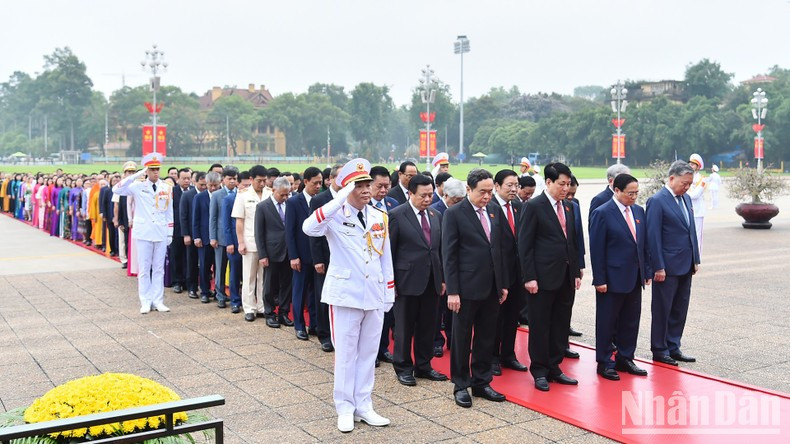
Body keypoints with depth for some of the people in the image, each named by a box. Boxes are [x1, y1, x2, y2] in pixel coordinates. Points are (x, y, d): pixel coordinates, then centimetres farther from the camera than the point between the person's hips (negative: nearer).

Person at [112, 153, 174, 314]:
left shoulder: (167, 188, 4)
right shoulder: (138, 186, -2)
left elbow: (169, 212, 8)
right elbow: (116, 189, -16)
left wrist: (170, 233, 6)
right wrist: (137, 175, -18)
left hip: (161, 234, 2)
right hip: (144, 233, -2)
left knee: (159, 269, 8)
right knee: (144, 269, 4)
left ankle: (158, 301, 14)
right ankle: (146, 302, 11)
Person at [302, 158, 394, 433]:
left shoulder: (380, 217, 7)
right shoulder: (335, 215, -8)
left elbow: (386, 258, 12)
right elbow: (309, 228, -30)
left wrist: (389, 293, 11)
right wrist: (342, 197, -31)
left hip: (375, 295, 4)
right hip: (345, 294, -4)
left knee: (368, 353, 11)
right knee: (345, 353, 4)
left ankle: (363, 406, 22)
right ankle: (345, 408, 16)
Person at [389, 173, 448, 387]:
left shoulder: (436, 216, 9)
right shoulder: (396, 215, -8)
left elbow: (440, 249, 14)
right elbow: (389, 251, -7)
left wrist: (443, 278, 11)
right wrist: (390, 282, -10)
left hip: (431, 281, 5)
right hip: (407, 281, -5)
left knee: (428, 326, 12)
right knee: (404, 327, 6)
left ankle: (423, 365, 26)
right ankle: (403, 367, 20)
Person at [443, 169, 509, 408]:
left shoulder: (494, 211, 9)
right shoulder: (454, 214, -8)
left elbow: (500, 248, 14)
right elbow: (448, 255, -10)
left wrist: (504, 284, 11)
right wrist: (452, 291, -14)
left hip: (491, 288, 6)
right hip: (467, 288, -5)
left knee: (487, 339, 12)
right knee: (462, 339, 6)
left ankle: (481, 383, 25)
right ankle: (461, 386, 18)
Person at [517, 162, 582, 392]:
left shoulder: (568, 208, 13)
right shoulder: (533, 206, -8)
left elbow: (572, 242, 17)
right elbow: (525, 245, -11)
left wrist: (576, 273, 11)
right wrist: (529, 277, -15)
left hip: (566, 277, 7)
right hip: (543, 277, -7)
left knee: (561, 325, 11)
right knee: (540, 326, 3)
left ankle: (554, 368, 23)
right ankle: (539, 371, 14)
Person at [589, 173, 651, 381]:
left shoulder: (639, 211, 8)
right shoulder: (602, 213, -12)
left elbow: (643, 244, 13)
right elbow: (596, 250, -13)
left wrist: (647, 272, 10)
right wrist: (599, 280, -15)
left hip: (635, 278, 7)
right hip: (613, 278, -7)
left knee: (631, 322, 14)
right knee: (607, 322, 5)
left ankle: (625, 359, 27)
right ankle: (604, 363, 16)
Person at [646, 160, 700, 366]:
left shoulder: (686, 199, 12)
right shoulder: (657, 201, -13)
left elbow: (691, 230, 17)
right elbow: (653, 236, -15)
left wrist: (695, 259, 13)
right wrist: (658, 267, -17)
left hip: (685, 265, 8)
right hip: (667, 266, -8)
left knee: (680, 309, 13)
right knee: (662, 310, 4)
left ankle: (673, 347, 24)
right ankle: (659, 350, 14)